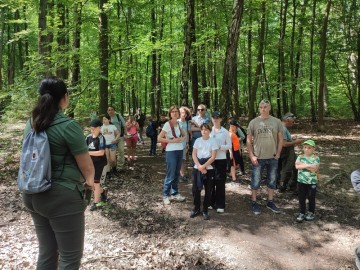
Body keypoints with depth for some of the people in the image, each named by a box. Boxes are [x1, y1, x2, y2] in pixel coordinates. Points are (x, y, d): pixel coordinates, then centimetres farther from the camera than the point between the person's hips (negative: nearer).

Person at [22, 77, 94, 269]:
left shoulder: (31, 123, 5)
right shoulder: (68, 126, -18)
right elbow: (86, 165, -13)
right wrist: (90, 181, 8)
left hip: (33, 195, 8)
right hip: (62, 197, -8)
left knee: (46, 252, 21)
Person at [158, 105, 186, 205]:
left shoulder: (179, 124, 7)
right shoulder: (167, 124, -12)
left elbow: (184, 135, 20)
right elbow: (159, 138, -15)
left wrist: (182, 139, -2)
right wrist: (172, 140, -18)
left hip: (180, 151, 7)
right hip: (171, 152, -6)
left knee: (177, 173, 14)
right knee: (170, 174, -2)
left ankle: (174, 193, 26)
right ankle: (165, 195, 13)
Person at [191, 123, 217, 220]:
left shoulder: (213, 141, -2)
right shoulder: (197, 140, 5)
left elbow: (213, 157, -8)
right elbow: (194, 155, 1)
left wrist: (203, 166, -15)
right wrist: (199, 166, -12)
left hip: (209, 169, -2)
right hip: (197, 168, 2)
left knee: (208, 190, 4)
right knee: (195, 189, 2)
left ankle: (205, 210, 16)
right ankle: (196, 208, 19)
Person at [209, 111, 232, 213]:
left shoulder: (225, 131, -1)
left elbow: (229, 145, -1)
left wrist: (220, 147, -17)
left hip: (221, 159, -2)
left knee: (220, 182, 1)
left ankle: (220, 205, 9)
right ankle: (211, 202, 20)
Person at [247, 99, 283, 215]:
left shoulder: (277, 122, 1)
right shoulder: (253, 122, -3)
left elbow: (280, 139, 6)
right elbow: (248, 140, 0)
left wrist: (278, 154, 0)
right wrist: (251, 156, -7)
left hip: (272, 157, 2)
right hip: (258, 157, -2)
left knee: (272, 181, 13)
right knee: (255, 181, 5)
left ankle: (270, 202, 29)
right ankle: (254, 203, 20)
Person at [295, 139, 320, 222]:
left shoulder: (316, 158, -7)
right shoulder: (300, 157, -1)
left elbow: (315, 169, -19)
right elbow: (297, 166, -17)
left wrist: (303, 165, -20)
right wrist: (308, 165, -24)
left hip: (312, 182, -2)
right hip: (301, 181, 2)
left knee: (311, 198, 12)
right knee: (301, 198, 7)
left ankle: (311, 213, 30)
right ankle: (302, 213, 20)